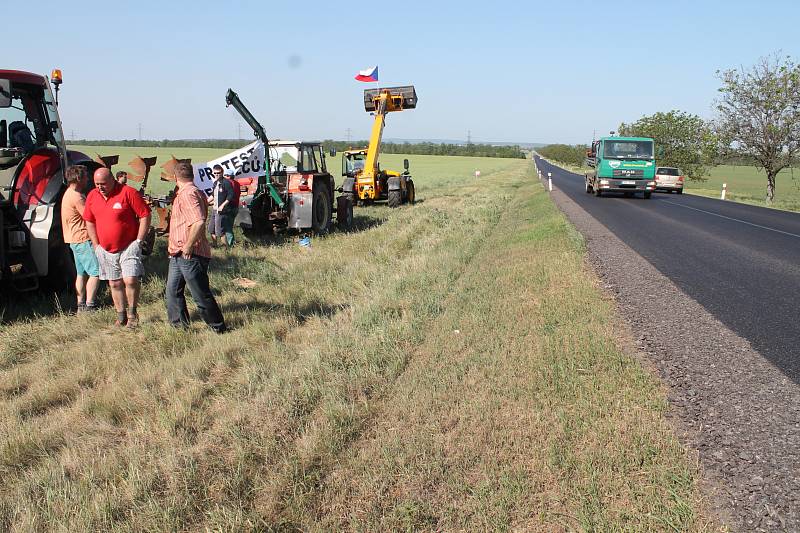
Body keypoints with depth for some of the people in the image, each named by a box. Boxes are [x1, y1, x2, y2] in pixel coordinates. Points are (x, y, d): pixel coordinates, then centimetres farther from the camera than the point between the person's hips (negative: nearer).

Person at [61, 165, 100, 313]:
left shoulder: (69, 194, 15)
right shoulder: (76, 197, -18)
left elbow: (89, 215, 17)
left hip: (75, 239, 11)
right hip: (83, 239, -11)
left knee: (81, 273, 14)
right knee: (95, 272, -9)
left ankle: (81, 305, 17)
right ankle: (89, 306, -9)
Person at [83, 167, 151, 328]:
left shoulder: (128, 192, -11)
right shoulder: (92, 196, 6)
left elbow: (145, 216, -10)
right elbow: (89, 222, 16)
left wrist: (138, 241, -12)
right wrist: (96, 245, 9)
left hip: (128, 248, -5)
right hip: (106, 251, 5)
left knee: (131, 280, -16)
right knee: (114, 284, 11)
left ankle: (132, 312, 4)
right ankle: (121, 316, 22)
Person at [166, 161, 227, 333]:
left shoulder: (188, 194, -18)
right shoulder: (185, 193, 16)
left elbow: (198, 222, -31)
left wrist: (188, 246, -24)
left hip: (191, 255, -10)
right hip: (178, 254, 10)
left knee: (201, 295, -1)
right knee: (173, 291, 14)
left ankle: (219, 329, 11)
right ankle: (179, 326, 23)